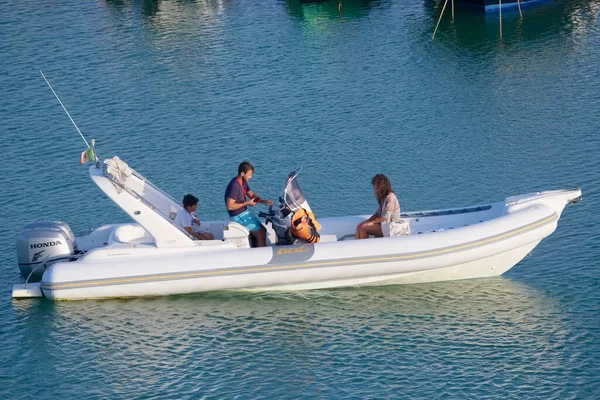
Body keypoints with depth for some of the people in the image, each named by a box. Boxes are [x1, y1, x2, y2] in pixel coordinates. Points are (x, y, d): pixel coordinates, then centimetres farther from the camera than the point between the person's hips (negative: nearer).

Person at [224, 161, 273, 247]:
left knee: (263, 230, 10)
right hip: (238, 216, -10)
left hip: (245, 212, 10)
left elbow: (251, 194, 17)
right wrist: (247, 203, -20)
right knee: (260, 234, -11)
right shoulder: (234, 186, -25)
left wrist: (263, 201, -2)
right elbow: (229, 206, -27)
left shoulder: (243, 182, 5)